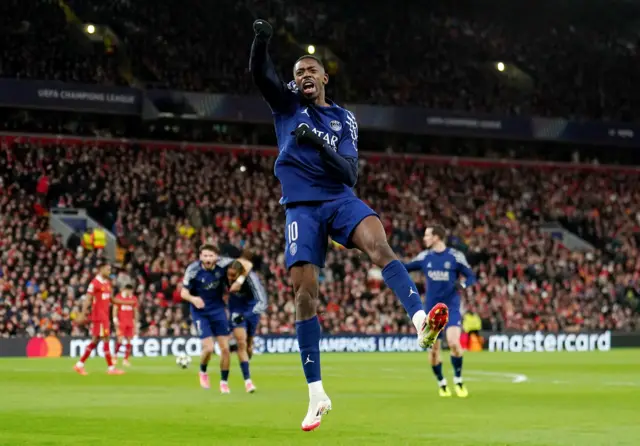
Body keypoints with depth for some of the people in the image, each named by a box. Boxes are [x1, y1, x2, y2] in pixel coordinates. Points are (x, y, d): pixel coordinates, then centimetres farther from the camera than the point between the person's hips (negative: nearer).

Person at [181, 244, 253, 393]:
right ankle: (203, 372, 19)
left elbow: (248, 264, -9)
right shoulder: (193, 270, -20)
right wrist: (193, 299, -35)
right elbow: (184, 292, -14)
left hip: (218, 310, 3)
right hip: (200, 312, -3)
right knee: (209, 348, -13)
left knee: (225, 348, 1)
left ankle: (224, 382, 19)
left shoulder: (222, 264, -16)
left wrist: (240, 280, -24)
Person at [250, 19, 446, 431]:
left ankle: (421, 321, -49)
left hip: (340, 200, 1)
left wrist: (319, 144, -17)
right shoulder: (287, 104, 11)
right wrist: (261, 40, -25)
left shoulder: (344, 120, 11)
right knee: (304, 292, -8)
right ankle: (317, 395, -2)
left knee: (379, 244, -30)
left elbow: (349, 174, -1)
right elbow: (260, 72, -8)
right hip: (301, 207, 0)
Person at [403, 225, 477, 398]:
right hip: (432, 308, 4)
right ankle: (442, 384, 23)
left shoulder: (455, 256, -6)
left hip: (451, 307, -4)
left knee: (453, 342, -22)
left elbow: (471, 277, -2)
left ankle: (458, 381, -3)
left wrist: (463, 284, -23)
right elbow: (405, 268, 13)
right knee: (433, 349, 4)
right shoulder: (425, 256, 5)